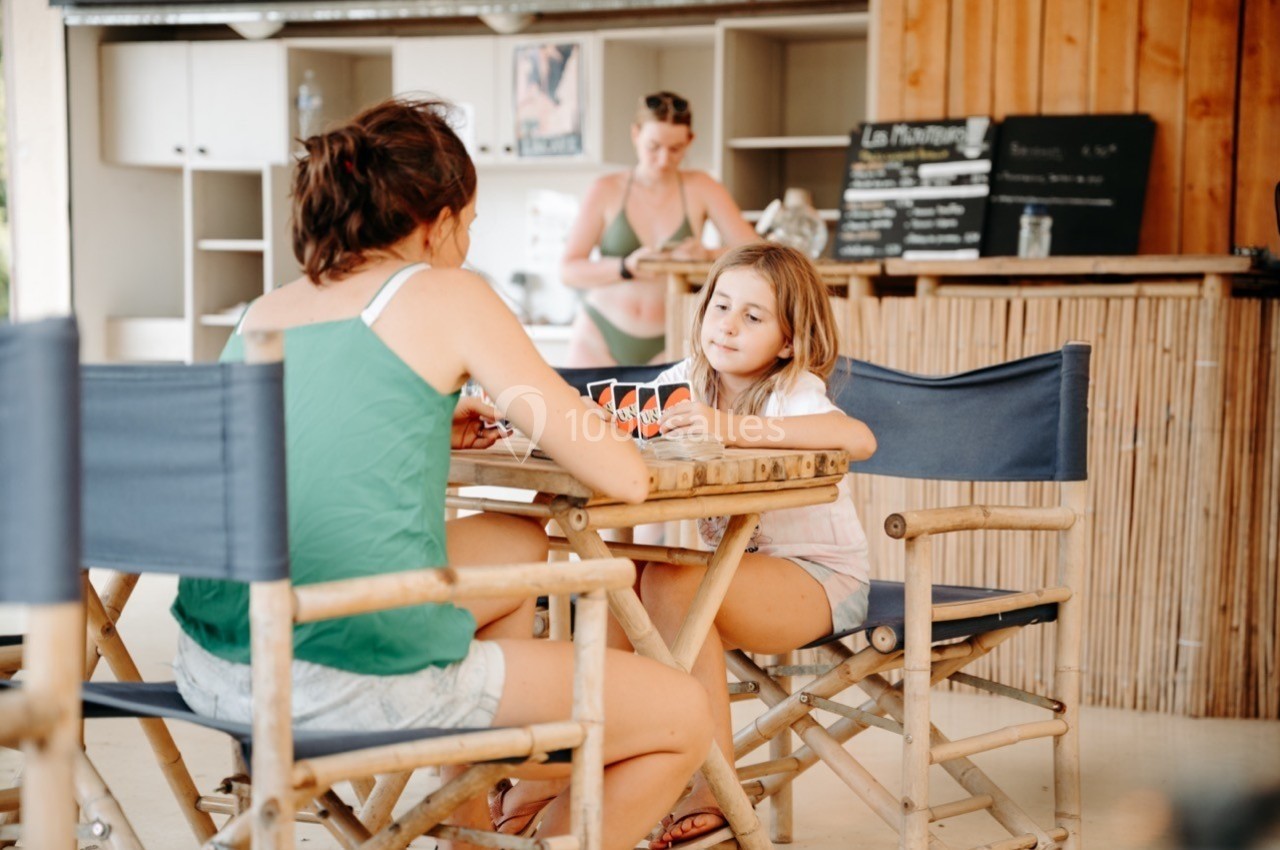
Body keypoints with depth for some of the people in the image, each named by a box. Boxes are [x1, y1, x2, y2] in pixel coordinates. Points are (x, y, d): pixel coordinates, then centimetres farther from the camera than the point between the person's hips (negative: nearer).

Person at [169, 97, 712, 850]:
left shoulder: (266, 313, 15)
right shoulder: (448, 294, -1)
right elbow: (625, 478, -1)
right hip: (361, 682, -7)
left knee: (520, 547, 34)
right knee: (683, 714, 12)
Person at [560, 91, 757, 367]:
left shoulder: (700, 189, 5)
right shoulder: (606, 191, 4)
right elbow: (569, 270, -2)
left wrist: (707, 255, -22)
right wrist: (627, 267, -18)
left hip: (664, 344, 0)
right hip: (600, 337, 0)